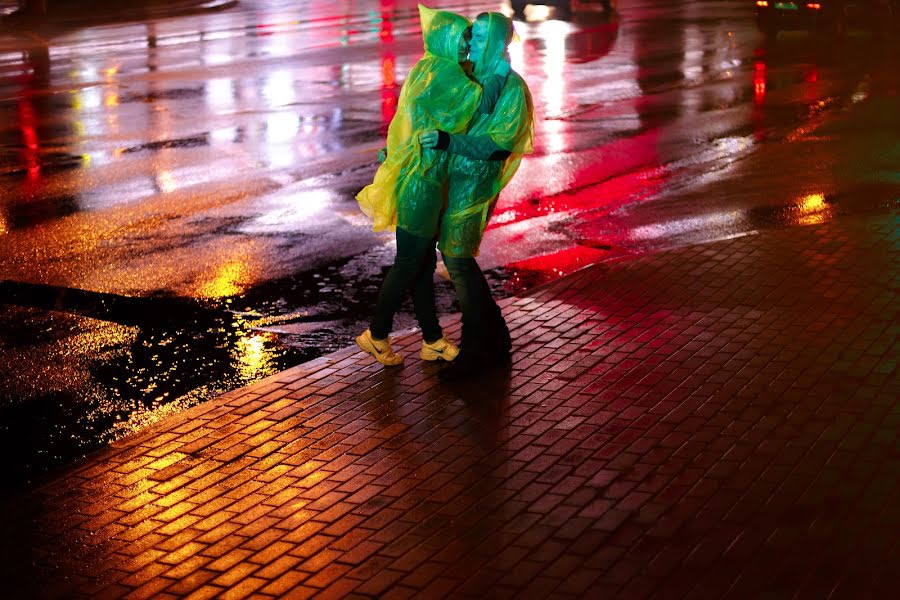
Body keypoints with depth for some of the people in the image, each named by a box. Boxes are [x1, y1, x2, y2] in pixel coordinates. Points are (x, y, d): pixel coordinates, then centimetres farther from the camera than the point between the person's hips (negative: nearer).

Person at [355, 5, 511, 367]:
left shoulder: (426, 70, 13)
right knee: (409, 264, 1)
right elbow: (479, 103, -19)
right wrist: (498, 72, -7)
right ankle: (377, 335, 13)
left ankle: (432, 340, 23)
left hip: (420, 178, 10)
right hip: (421, 183, -10)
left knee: (424, 262, 14)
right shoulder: (443, 72, -15)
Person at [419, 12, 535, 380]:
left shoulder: (511, 87, -12)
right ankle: (496, 342, 21)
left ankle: (475, 352, 3)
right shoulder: (473, 76, 12)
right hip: (456, 179, 8)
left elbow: (496, 144, -22)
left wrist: (447, 141, -31)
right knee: (455, 256, 10)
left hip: (476, 181, -8)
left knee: (458, 260, -7)